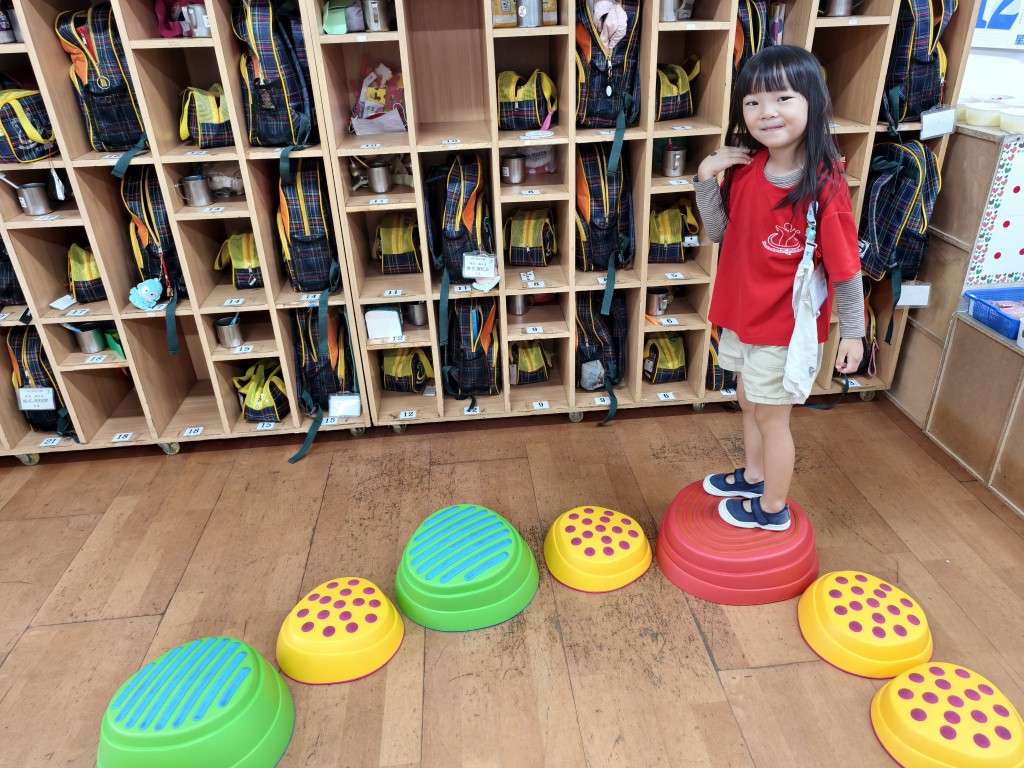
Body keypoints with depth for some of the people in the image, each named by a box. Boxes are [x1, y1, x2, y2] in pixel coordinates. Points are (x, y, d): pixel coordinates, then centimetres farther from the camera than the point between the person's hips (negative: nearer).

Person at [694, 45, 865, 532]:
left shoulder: (823, 185, -22)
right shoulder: (744, 168, -5)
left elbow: (844, 267, -16)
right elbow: (717, 232, 0)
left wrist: (853, 332, -10)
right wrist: (706, 178, -14)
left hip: (787, 327, -6)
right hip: (741, 315, 7)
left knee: (772, 417, 11)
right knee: (749, 403, 25)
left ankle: (772, 508, 34)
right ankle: (754, 478, 50)